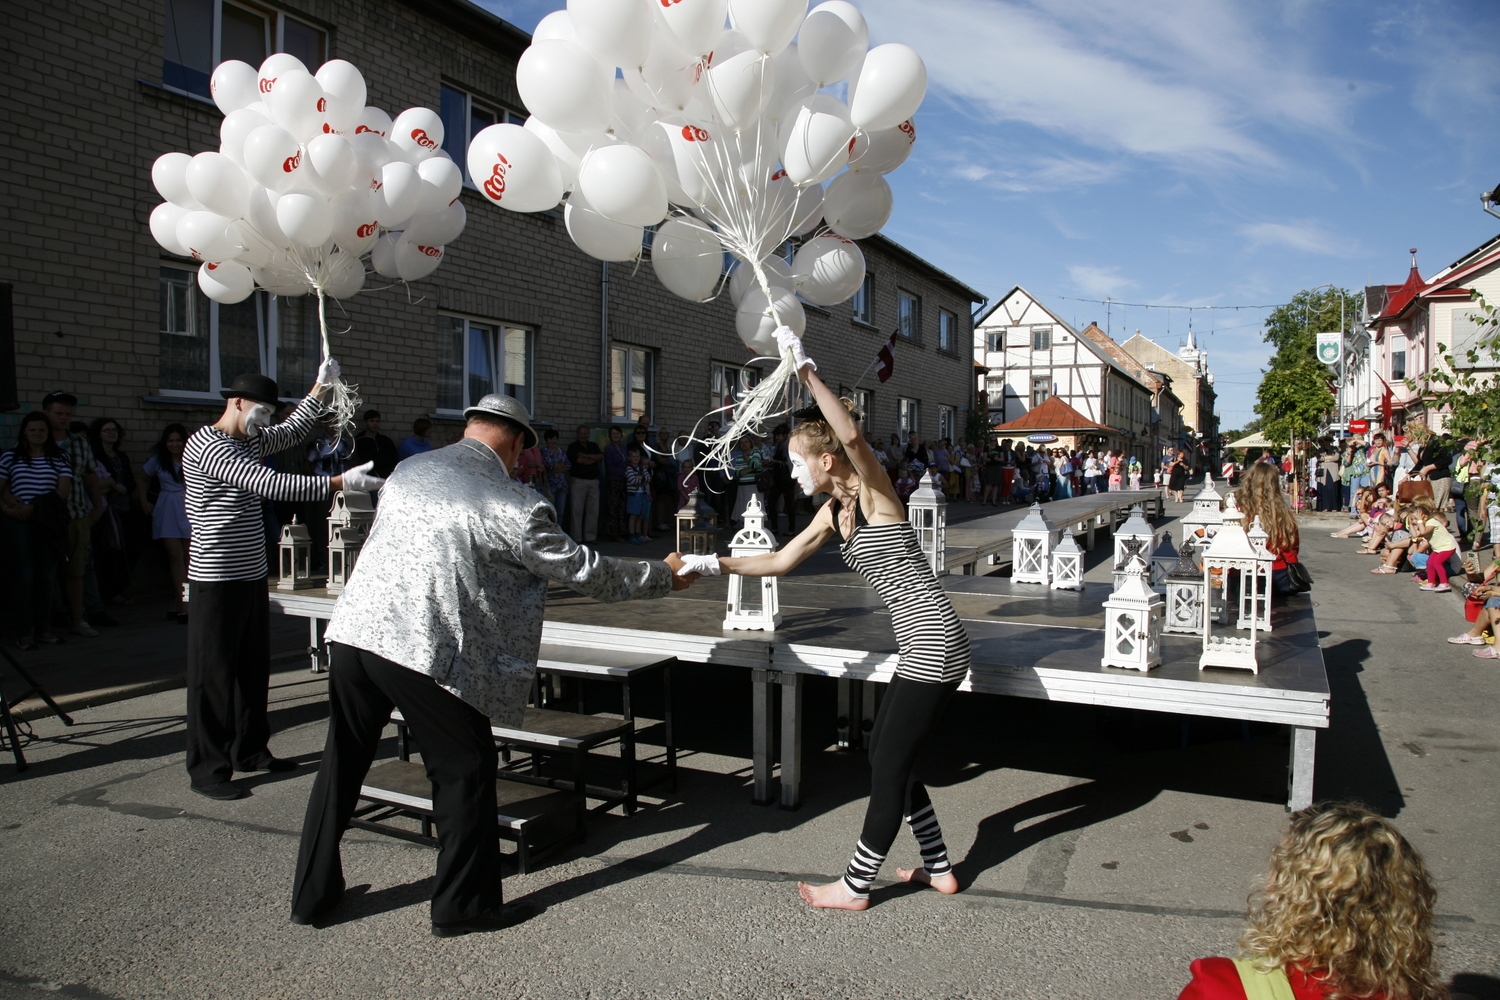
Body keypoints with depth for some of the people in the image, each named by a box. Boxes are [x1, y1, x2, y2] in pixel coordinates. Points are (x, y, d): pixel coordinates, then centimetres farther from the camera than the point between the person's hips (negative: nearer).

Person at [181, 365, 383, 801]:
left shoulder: (250, 441, 13)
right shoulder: (206, 445, -16)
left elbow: (293, 431, 29)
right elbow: (271, 484, -27)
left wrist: (321, 387, 22)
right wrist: (340, 482, -29)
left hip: (252, 575, 10)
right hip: (216, 580, -10)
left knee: (253, 667, 16)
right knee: (213, 673, -2)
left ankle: (249, 749, 28)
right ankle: (207, 769, 6)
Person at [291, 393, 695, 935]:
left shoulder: (407, 471, 13)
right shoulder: (514, 504, -6)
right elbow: (584, 571, 1)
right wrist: (664, 576, 14)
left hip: (353, 630, 7)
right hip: (424, 650, -7)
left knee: (342, 763, 20)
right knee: (465, 769, 10)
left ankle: (312, 893, 34)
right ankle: (463, 905, 21)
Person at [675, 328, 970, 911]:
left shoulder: (872, 490, -13)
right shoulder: (835, 511, 12)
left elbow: (851, 435, -34)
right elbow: (782, 560, 17)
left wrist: (806, 371, -34)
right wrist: (717, 564, 11)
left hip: (934, 645, -10)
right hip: (926, 647, 10)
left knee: (888, 766, 1)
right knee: (885, 756, 17)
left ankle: (856, 887, 16)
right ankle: (939, 869, 30)